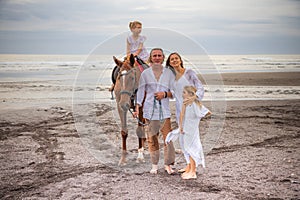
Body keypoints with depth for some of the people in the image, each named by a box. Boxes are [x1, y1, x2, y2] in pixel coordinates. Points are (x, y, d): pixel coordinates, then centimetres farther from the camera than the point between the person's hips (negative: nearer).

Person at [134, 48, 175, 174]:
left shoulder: (169, 73, 6)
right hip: (149, 110, 0)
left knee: (168, 138, -7)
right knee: (152, 138, 5)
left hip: (164, 110, 0)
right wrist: (137, 108, -2)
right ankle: (154, 165, 15)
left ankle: (168, 164, 2)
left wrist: (165, 94, -13)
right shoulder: (145, 73, 6)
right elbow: (141, 91, 6)